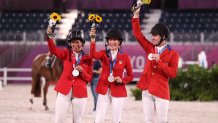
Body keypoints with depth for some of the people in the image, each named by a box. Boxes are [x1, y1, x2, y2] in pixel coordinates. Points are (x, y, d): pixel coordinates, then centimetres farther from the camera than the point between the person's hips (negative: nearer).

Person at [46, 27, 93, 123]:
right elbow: (54, 50, -13)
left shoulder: (87, 59, 6)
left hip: (80, 92, 0)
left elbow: (89, 78, 5)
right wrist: (49, 37, -31)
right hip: (64, 91, 0)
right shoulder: (66, 54, 6)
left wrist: (82, 71, -15)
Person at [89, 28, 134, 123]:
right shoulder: (104, 54, 1)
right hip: (104, 90, 1)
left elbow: (130, 76, 6)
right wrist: (93, 39, -36)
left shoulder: (125, 57, -1)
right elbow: (93, 54, -23)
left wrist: (122, 80, -14)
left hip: (118, 91, -1)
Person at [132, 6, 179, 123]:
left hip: (161, 92, -4)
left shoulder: (172, 54, -3)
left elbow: (173, 73, -11)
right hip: (147, 90, 4)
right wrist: (136, 16, -2)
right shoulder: (150, 48, 10)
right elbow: (138, 34, 7)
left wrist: (159, 61, -20)